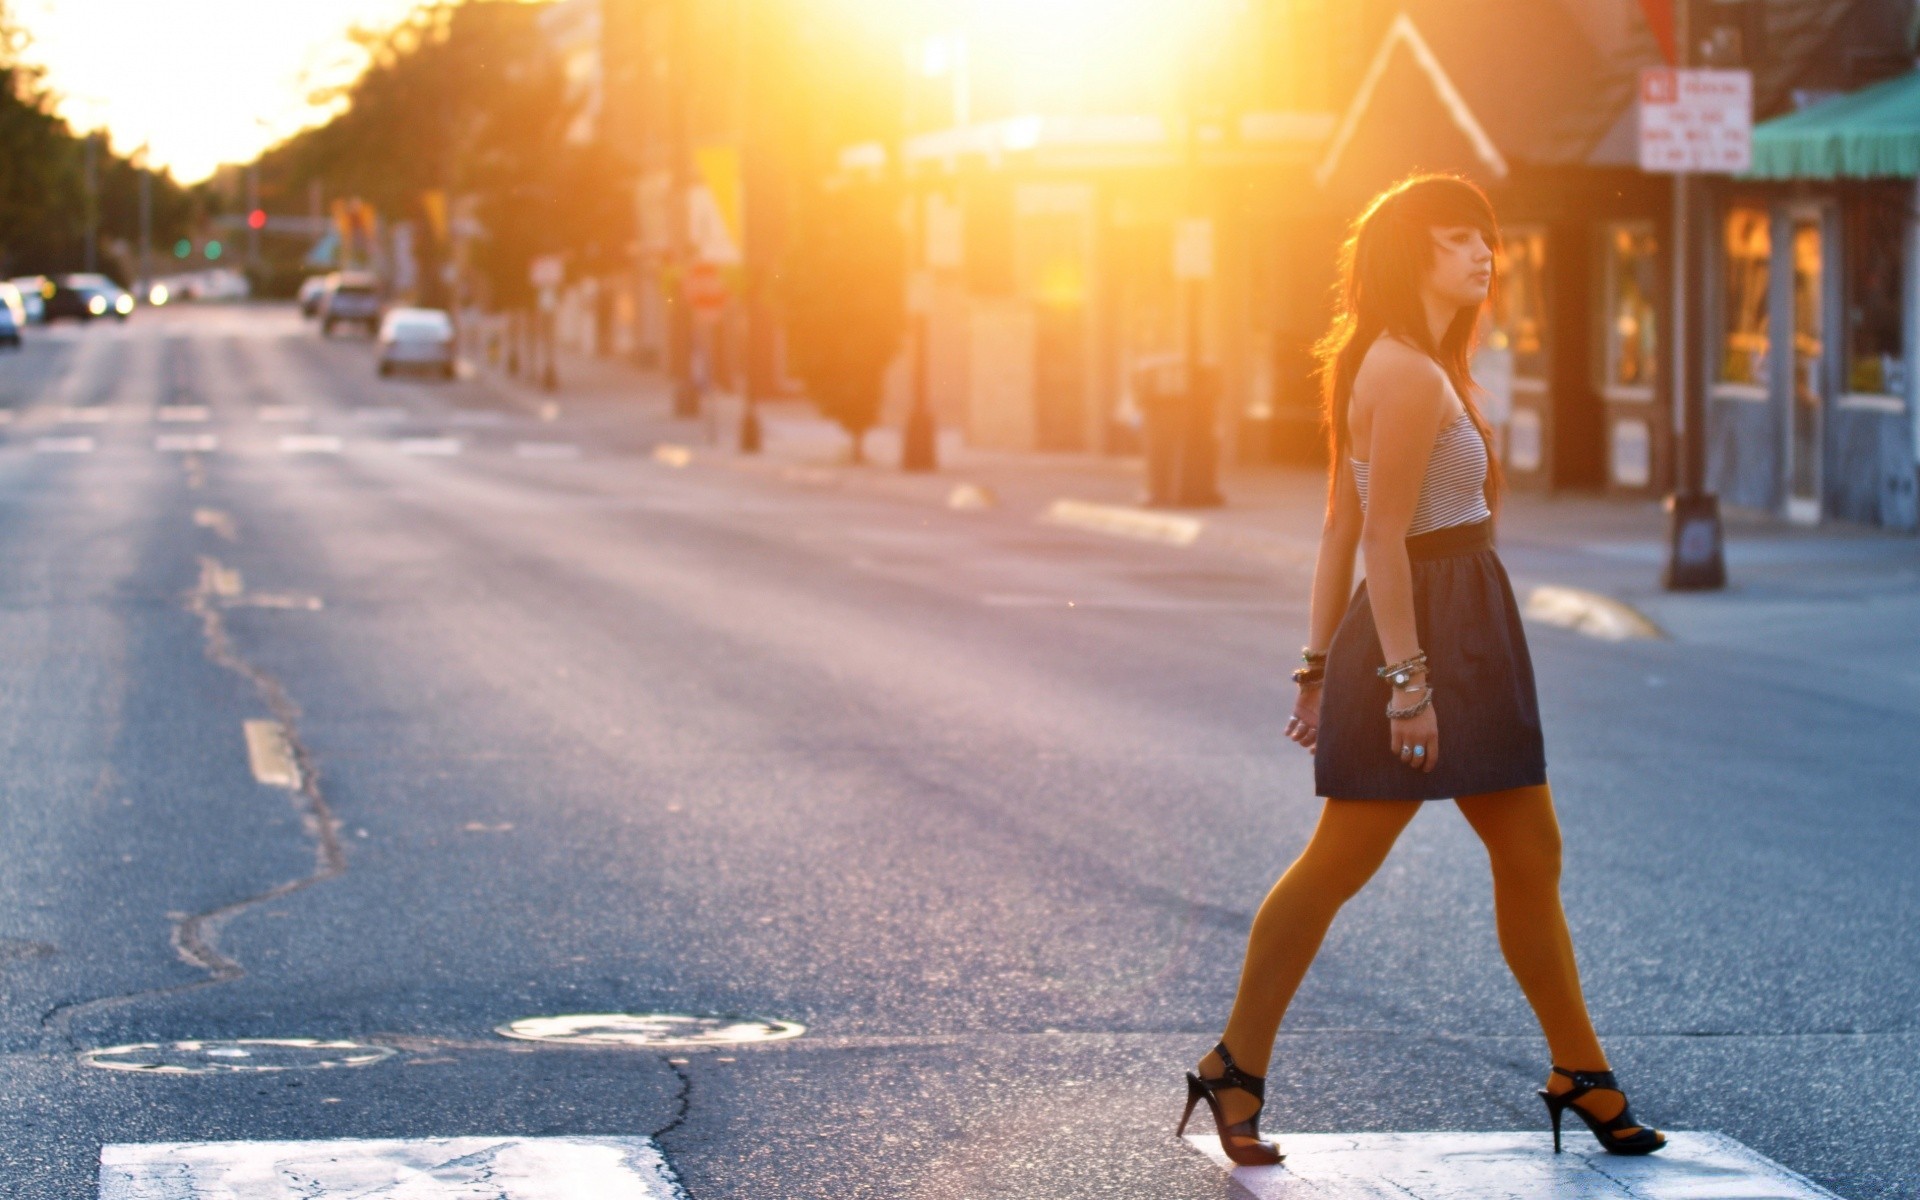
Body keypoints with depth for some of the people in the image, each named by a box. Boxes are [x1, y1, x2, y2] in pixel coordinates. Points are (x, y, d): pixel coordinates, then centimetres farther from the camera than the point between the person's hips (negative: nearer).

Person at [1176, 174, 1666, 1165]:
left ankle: (1579, 1074, 18)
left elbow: (1340, 529, 16)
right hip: (1424, 632, -10)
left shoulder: (1422, 368, 16)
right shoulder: (1407, 374, -14)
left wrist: (1322, 663, 15)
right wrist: (1405, 675, -25)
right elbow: (1383, 536, -20)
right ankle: (1235, 1071, 3)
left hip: (1469, 636, 10)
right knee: (1341, 859, -5)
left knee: (1529, 855, 11)